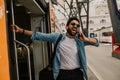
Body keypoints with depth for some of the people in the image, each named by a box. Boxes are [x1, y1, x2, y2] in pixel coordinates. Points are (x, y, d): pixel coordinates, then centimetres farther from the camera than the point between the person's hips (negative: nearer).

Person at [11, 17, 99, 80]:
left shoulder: (80, 40, 0)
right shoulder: (57, 37, -3)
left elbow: (96, 42, -2)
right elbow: (39, 36, -4)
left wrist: (86, 40, -23)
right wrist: (21, 30, -8)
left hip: (77, 73, 1)